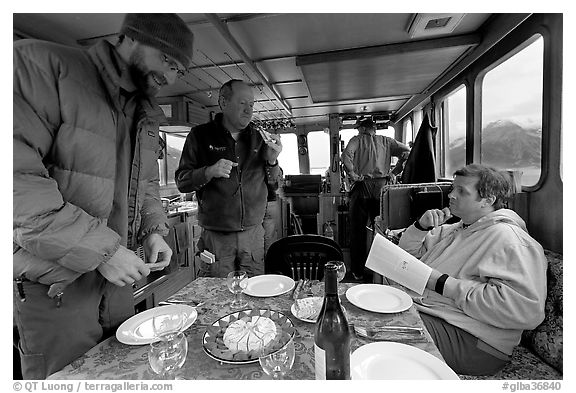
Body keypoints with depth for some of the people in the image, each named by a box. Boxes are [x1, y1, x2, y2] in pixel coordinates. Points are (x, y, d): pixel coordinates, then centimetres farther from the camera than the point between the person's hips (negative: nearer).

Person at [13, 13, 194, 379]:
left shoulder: (147, 117, 9)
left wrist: (154, 230, -1)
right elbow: (16, 176, -24)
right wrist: (100, 249, -25)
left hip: (119, 280, 7)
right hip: (54, 291, -6)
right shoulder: (42, 64, -12)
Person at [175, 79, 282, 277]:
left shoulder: (258, 138, 8)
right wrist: (209, 172, -20)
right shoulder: (200, 135, -1)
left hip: (253, 233, 3)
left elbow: (272, 183, 13)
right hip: (215, 237, -2)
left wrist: (272, 161, -7)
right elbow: (181, 182, -1)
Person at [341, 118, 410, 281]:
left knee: (358, 229, 5)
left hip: (362, 186, -3)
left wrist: (352, 174, -9)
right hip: (382, 186, 3)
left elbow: (346, 154, -13)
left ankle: (358, 271, 10)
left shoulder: (357, 139, 7)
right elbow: (406, 150, 9)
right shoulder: (386, 141, 16)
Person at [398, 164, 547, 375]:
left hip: (469, 338, -7)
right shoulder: (454, 230, 17)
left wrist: (444, 283, -20)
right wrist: (422, 226, 1)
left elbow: (527, 310, -23)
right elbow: (408, 252, 21)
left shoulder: (506, 237, -10)